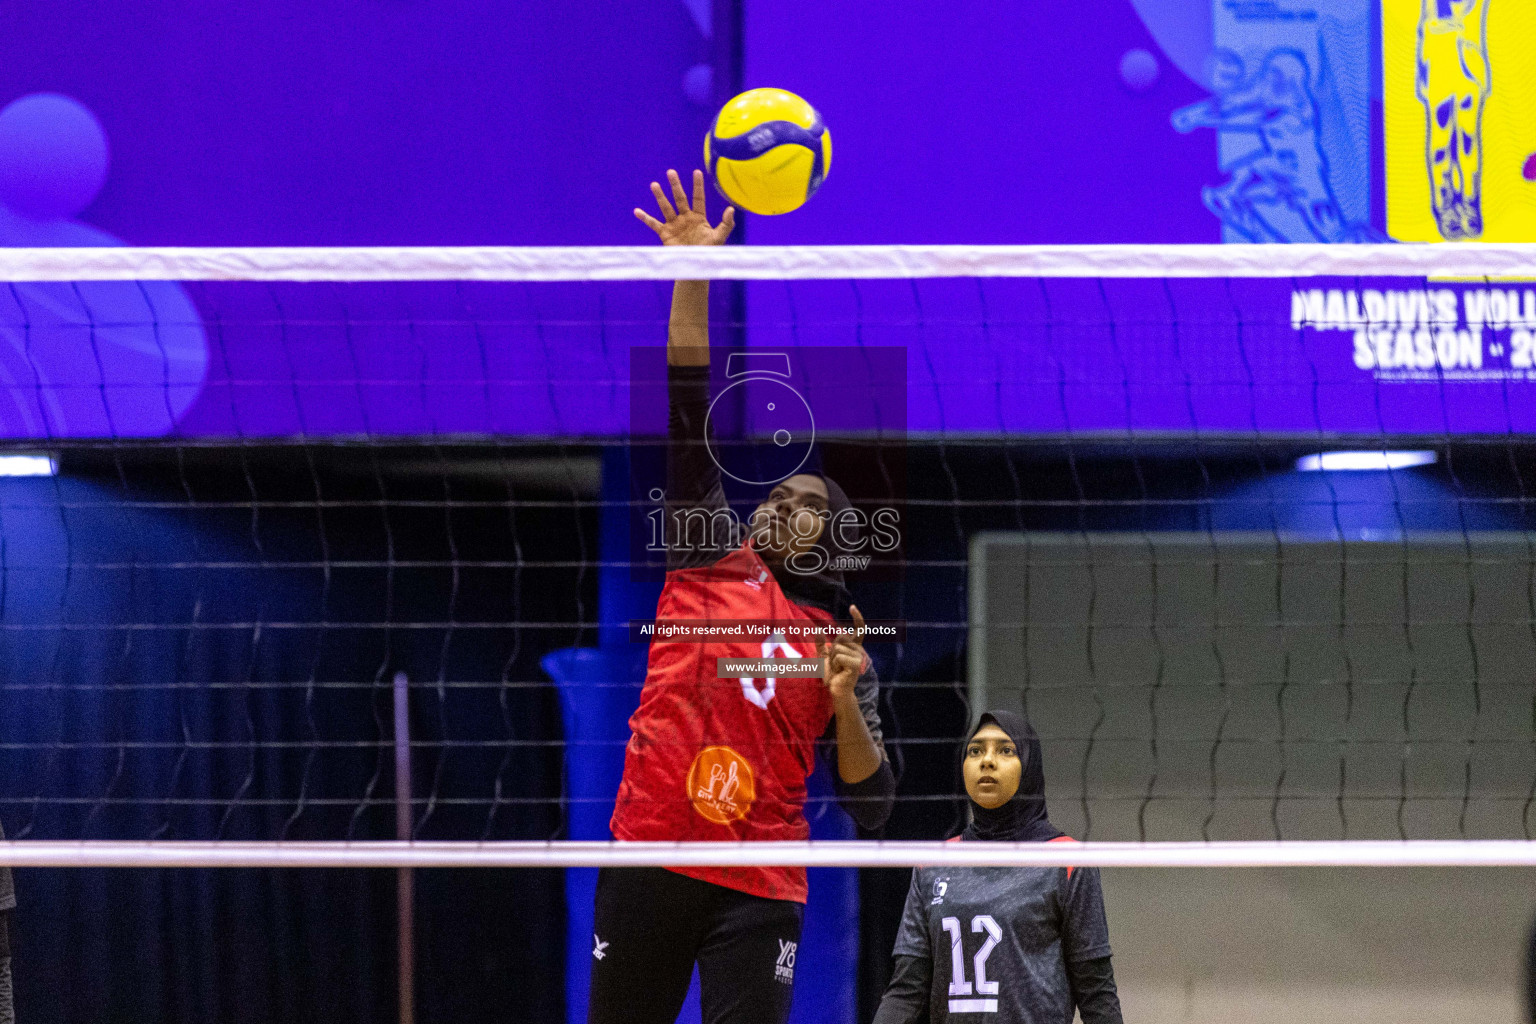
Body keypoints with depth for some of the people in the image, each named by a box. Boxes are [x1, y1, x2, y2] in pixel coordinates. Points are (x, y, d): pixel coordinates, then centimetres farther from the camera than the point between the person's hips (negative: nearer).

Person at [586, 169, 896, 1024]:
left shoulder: (845, 646, 10)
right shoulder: (712, 560, 10)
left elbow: (872, 805, 5)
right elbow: (689, 415, 1)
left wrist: (847, 703, -11)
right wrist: (693, 281, -7)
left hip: (760, 889, 0)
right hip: (649, 857, 1)